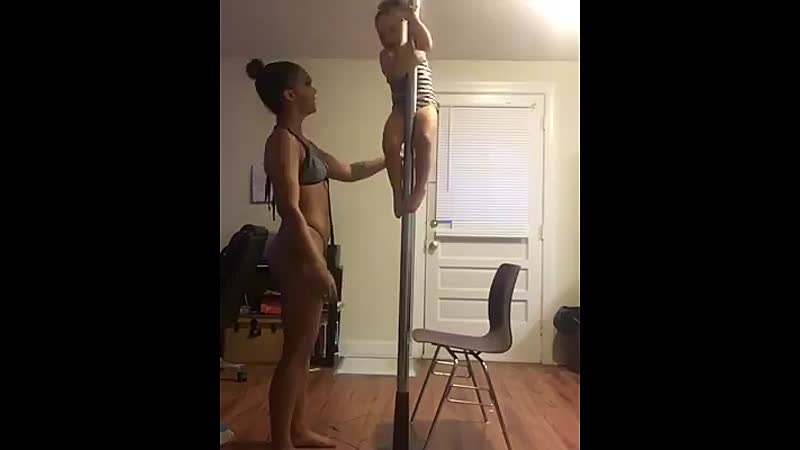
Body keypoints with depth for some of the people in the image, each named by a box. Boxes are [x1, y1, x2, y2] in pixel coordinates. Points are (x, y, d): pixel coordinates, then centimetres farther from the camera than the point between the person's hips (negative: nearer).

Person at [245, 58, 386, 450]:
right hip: (299, 253, -10)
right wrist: (318, 266, -22)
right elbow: (290, 209, -20)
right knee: (296, 349, -1)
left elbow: (350, 172, 27)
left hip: (306, 252, 10)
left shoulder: (301, 142, 18)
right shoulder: (283, 140, -12)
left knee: (302, 348, 16)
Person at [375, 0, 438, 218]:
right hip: (401, 107, 1)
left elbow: (428, 43, -14)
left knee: (424, 137, -35)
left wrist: (412, 18, -21)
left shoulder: (417, 46, 11)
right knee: (390, 141, -29)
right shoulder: (387, 55, 10)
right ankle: (398, 193, -19)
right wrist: (407, 58, -25)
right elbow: (393, 74, -11)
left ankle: (420, 188, -24)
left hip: (425, 103, -1)